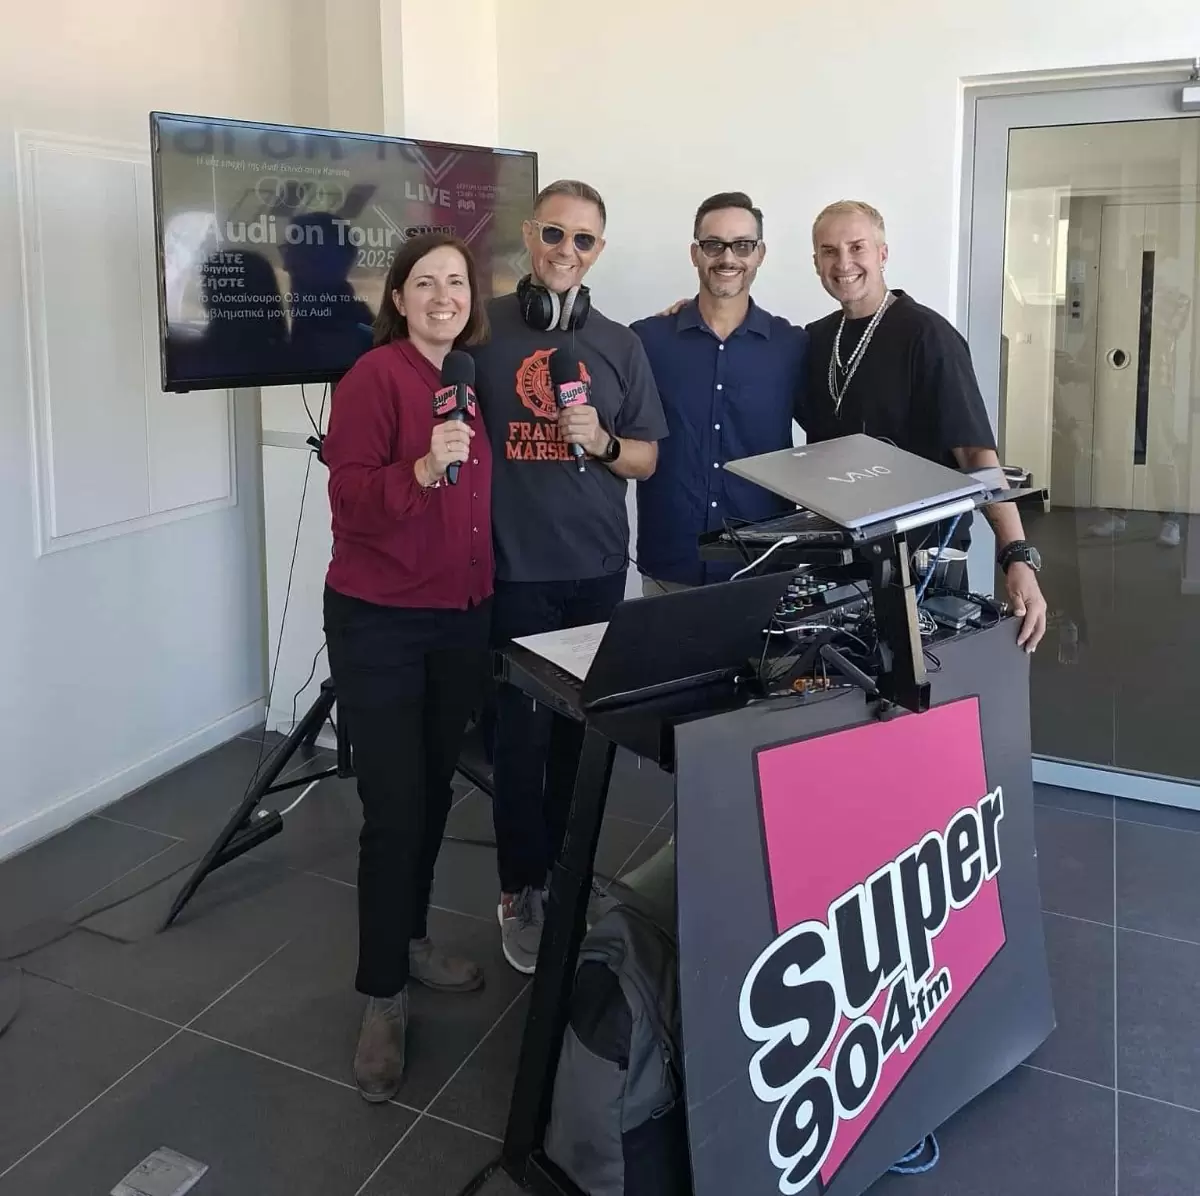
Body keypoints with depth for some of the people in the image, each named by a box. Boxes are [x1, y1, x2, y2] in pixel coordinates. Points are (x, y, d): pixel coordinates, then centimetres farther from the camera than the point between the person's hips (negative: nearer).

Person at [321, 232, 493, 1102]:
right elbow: (350, 499, -19)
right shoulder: (375, 376, -12)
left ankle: (411, 939, 36)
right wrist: (425, 467, -32)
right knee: (395, 810, -4)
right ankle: (383, 997, 11)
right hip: (379, 622, -6)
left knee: (435, 793, 16)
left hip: (461, 617, 7)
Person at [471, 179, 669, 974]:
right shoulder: (484, 329, -1)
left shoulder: (619, 345, 7)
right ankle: (520, 891, 19)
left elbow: (647, 460, 9)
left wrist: (602, 441, -11)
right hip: (514, 567, -2)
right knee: (522, 731, 4)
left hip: (597, 566, 3)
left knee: (584, 728, 11)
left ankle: (569, 873, 29)